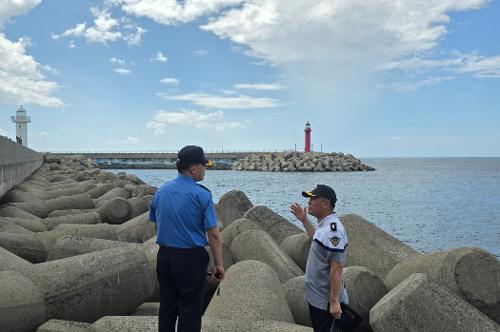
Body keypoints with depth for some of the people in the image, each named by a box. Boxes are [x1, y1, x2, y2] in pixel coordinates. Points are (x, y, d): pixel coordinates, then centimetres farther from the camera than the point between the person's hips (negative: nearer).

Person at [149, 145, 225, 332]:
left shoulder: (161, 191, 3)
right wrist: (219, 264, -7)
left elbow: (156, 224, 12)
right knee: (190, 310, 6)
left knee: (167, 307, 16)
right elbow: (213, 234, -14)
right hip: (191, 258, -5)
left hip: (164, 255, 6)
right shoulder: (201, 195, -14)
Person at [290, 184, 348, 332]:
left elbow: (336, 268, -28)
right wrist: (304, 220, 20)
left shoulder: (332, 230, -27)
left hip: (325, 301, -10)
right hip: (316, 297, 10)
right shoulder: (324, 225, 4)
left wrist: (334, 302, -27)